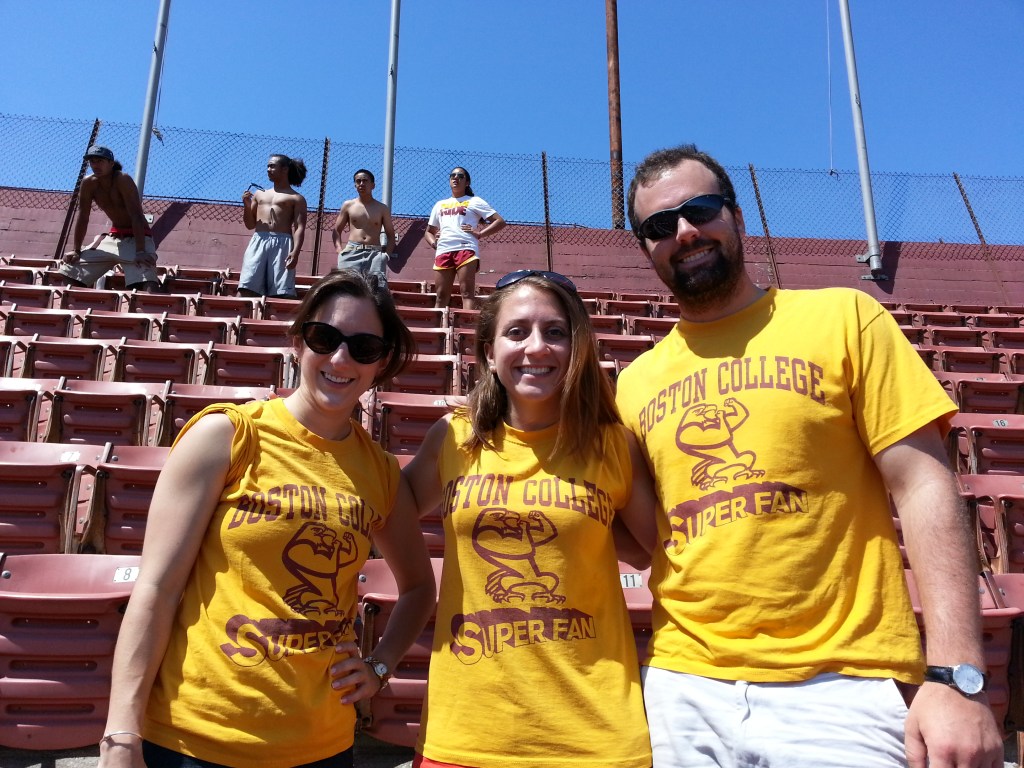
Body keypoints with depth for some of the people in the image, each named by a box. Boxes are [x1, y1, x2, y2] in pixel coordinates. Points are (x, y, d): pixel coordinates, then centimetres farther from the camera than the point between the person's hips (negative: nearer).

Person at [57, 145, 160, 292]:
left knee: (146, 282, -33)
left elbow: (136, 216, -26)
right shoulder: (88, 183, -2)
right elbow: (83, 218, 3)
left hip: (137, 237, -7)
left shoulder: (123, 180, -19)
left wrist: (140, 251, -34)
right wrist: (76, 250, -2)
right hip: (114, 237, 7)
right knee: (69, 271, 5)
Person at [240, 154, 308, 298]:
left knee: (282, 293, -12)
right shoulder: (259, 194, 25)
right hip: (258, 241, 4)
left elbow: (299, 228, -3)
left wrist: (295, 251, -19)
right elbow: (250, 225, 26)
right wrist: (247, 205, 8)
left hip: (282, 243, -4)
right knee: (246, 288, -9)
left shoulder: (296, 198, 10)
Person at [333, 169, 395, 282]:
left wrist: (387, 255, -1)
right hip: (351, 252, 1)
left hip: (375, 253, 0)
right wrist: (339, 250, 0)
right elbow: (337, 230, 17)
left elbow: (390, 235, 16)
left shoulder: (382, 209, 14)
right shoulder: (348, 205, 14)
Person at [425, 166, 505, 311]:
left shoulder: (474, 201, 14)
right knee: (441, 295, 0)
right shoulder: (439, 204, 28)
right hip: (443, 251, 5)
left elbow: (500, 221, 6)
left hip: (466, 248, -4)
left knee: (467, 292, -15)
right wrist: (433, 242, 10)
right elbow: (429, 231, 33)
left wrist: (479, 233, -6)